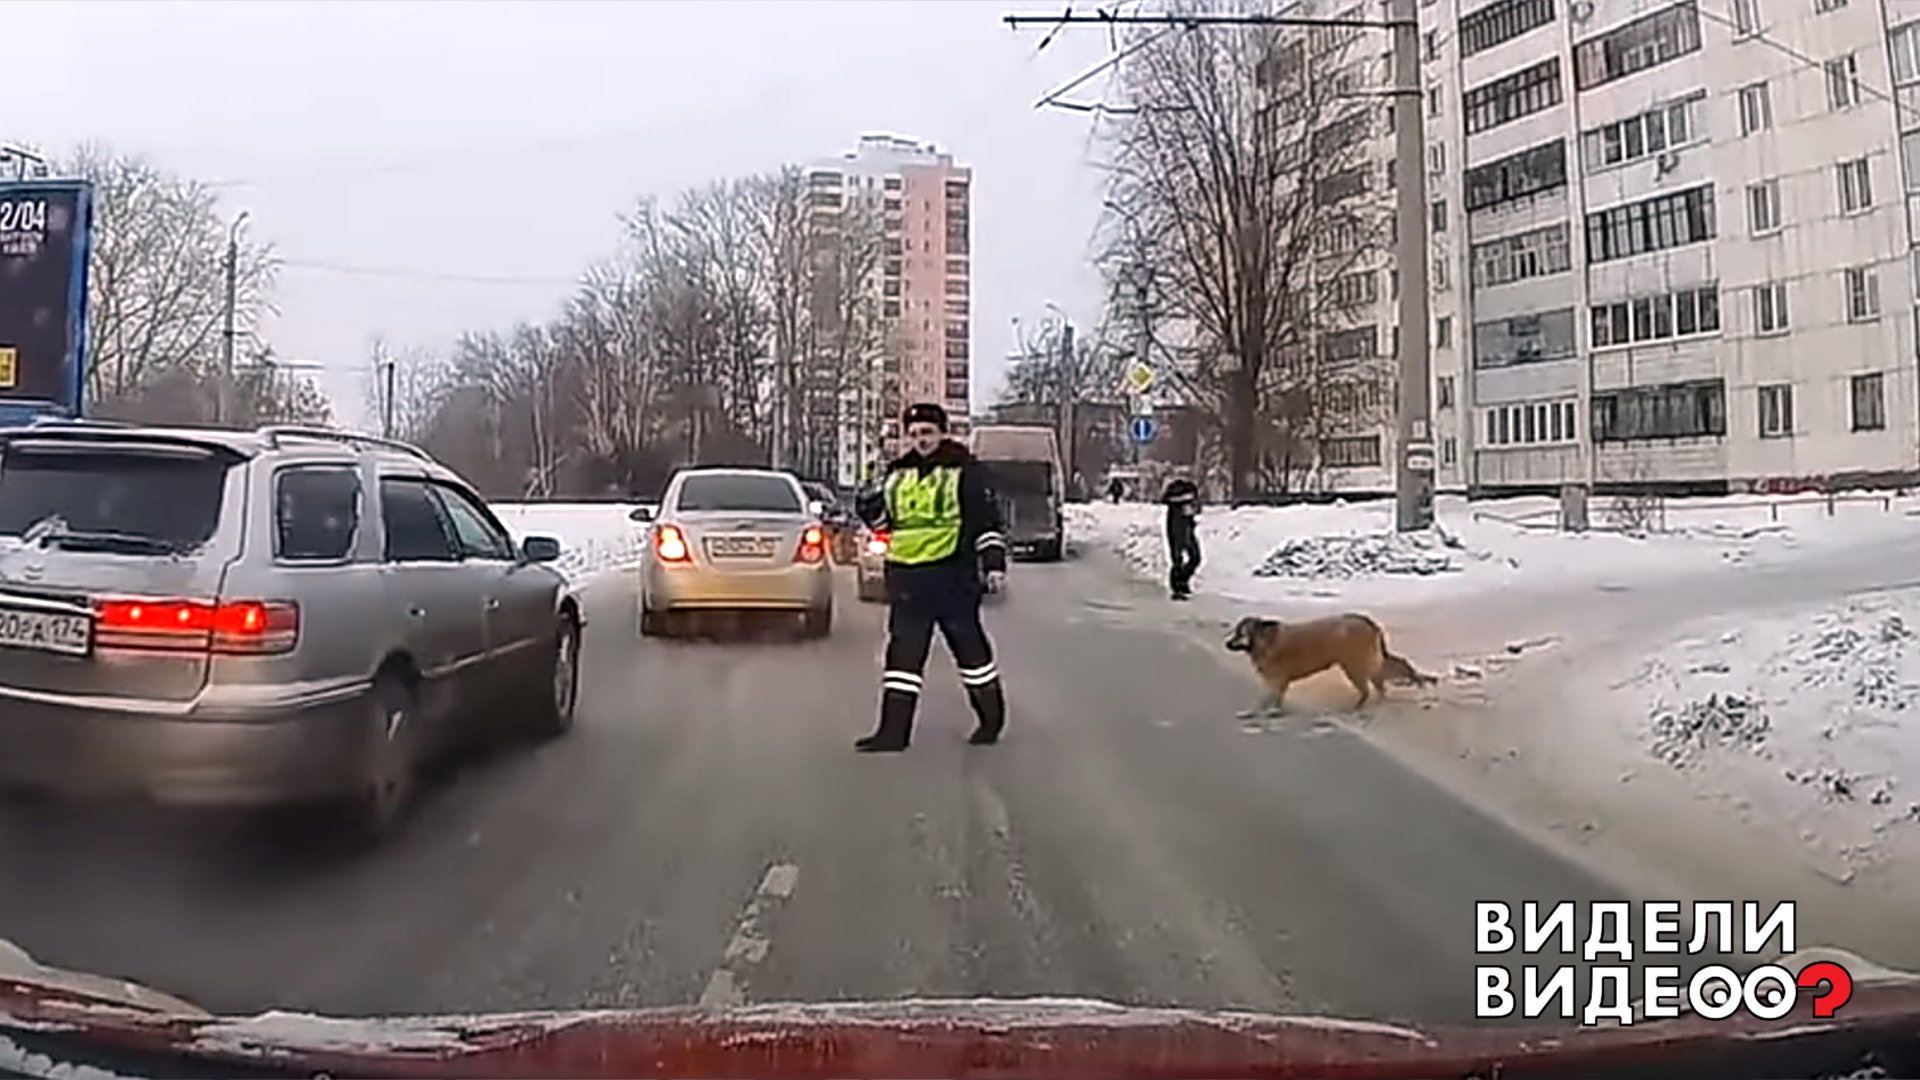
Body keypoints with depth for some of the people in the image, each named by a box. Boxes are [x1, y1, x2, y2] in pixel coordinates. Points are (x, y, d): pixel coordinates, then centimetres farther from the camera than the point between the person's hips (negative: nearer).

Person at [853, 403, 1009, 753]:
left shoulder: (966, 471, -3)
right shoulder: (897, 474, 14)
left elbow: (988, 519, -4)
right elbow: (885, 518, 23)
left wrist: (994, 562, -10)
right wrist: (870, 507, 2)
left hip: (953, 575, -5)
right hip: (906, 575, 6)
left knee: (969, 645, 5)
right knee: (902, 650, 4)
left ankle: (992, 718, 23)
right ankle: (894, 731, 7)